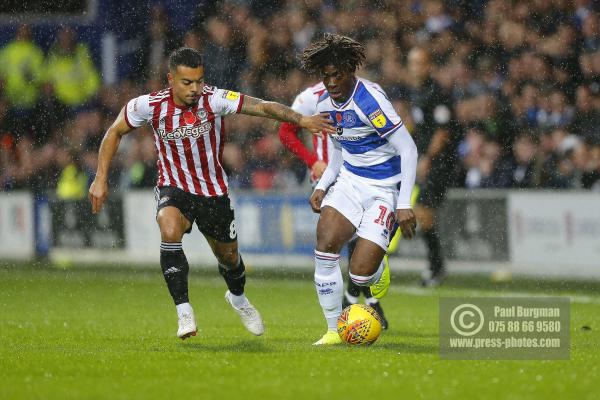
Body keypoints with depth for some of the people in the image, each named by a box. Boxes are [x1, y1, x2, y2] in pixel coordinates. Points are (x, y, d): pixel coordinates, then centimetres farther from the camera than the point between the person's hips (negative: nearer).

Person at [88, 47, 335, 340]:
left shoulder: (214, 100, -20)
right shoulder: (150, 106, -17)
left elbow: (263, 107, -25)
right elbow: (115, 132, -2)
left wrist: (300, 119, -39)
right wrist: (101, 179, -6)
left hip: (213, 191, 1)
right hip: (173, 188, -1)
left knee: (229, 257, 16)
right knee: (170, 231, -34)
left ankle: (238, 298, 53)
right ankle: (184, 311, -26)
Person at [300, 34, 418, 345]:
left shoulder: (369, 99, -21)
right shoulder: (325, 103, 3)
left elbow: (408, 149, -20)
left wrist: (404, 204, -24)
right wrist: (322, 186, 7)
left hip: (384, 189, -6)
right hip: (349, 182, 6)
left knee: (360, 274, -14)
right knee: (325, 244, -19)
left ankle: (379, 270, 26)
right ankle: (334, 329, -6)